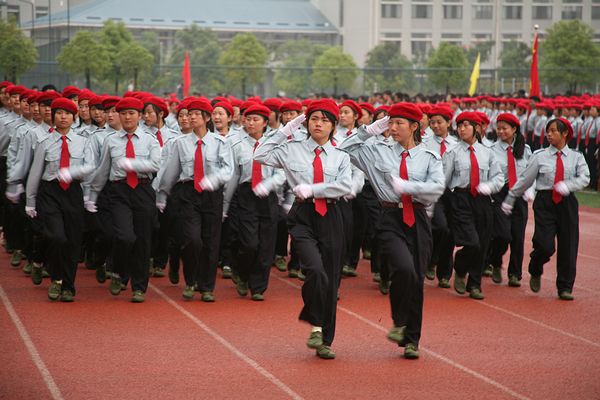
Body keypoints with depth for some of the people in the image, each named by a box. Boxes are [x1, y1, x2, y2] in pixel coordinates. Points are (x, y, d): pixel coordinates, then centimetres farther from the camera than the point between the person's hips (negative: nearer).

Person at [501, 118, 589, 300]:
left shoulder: (576, 157, 7)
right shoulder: (540, 156, 5)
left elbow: (584, 178, -6)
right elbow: (525, 180, 8)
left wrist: (567, 185, -24)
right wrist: (509, 200, 10)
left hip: (567, 203, 1)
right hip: (544, 201, -1)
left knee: (568, 246, 2)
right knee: (545, 246, -12)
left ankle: (565, 288, 15)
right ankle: (535, 273, 20)